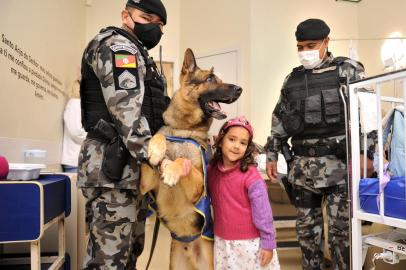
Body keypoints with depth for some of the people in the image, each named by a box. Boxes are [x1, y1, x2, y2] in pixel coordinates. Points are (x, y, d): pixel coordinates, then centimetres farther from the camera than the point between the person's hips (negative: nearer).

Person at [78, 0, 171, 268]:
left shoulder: (137, 53, 26)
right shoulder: (117, 46, -7)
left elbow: (148, 108, 24)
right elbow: (126, 112, -20)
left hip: (132, 163, 10)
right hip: (113, 164, -10)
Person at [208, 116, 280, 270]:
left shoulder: (251, 176, -19)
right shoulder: (211, 171, -4)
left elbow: (263, 213, -15)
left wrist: (268, 243, -12)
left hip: (250, 243, -4)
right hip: (222, 242, 5)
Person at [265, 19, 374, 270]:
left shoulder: (348, 70, 2)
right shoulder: (292, 79, 13)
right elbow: (280, 120, 17)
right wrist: (272, 154, 14)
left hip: (338, 163, -4)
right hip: (303, 166, 4)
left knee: (340, 227, 1)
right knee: (306, 226, 12)